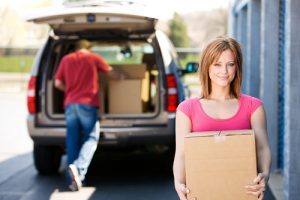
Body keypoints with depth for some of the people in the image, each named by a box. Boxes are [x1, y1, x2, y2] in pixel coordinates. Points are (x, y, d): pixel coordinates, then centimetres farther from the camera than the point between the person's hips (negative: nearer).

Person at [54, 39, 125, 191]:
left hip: (70, 104, 3)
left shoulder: (66, 59, 13)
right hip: (87, 103, -3)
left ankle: (72, 180, 6)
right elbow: (112, 73, 18)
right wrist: (123, 77, 37)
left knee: (72, 140, 6)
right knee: (91, 138, 1)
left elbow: (58, 83, 10)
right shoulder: (94, 58, 7)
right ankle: (78, 168, -24)